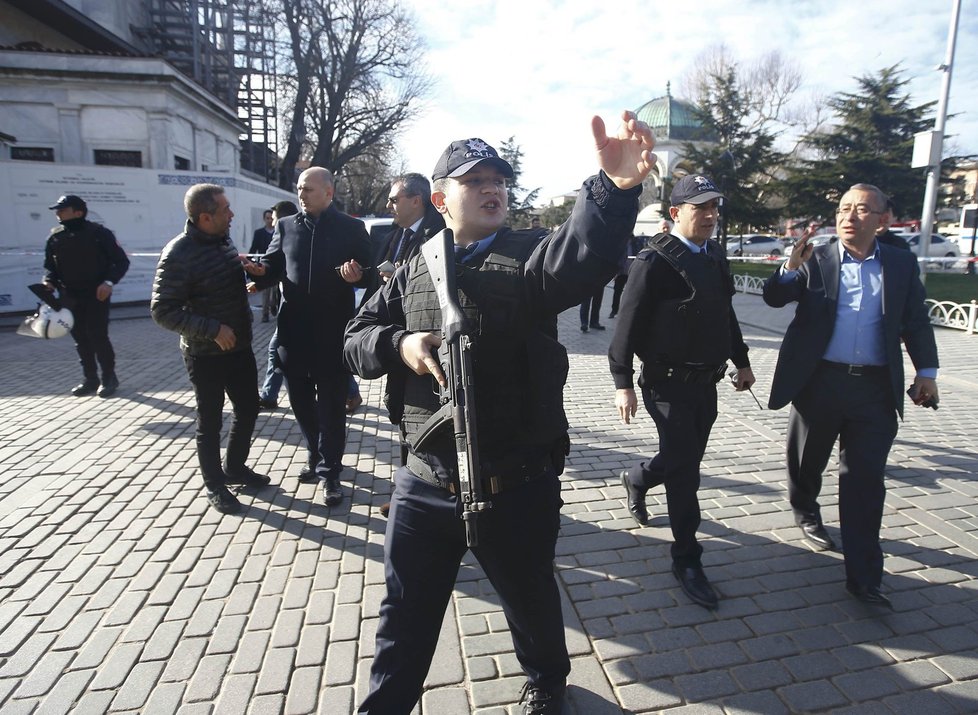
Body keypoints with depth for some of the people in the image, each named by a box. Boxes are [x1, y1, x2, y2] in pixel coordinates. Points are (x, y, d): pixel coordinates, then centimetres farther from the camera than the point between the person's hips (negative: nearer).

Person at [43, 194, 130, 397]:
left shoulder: (99, 233, -7)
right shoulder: (55, 237, 6)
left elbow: (121, 261, -6)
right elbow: (51, 266, 16)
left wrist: (109, 282, -20)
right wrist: (49, 282, -5)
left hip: (97, 295, -5)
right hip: (70, 297, 5)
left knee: (97, 336, -8)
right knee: (80, 339, 9)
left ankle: (109, 377, 7)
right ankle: (90, 379, 20)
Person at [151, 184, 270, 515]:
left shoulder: (224, 240, 4)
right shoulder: (179, 254, -19)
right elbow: (162, 310, -20)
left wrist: (250, 268, 3)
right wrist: (213, 330, -25)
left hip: (239, 347, 7)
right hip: (205, 354, -7)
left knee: (249, 409, 16)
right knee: (210, 422, 8)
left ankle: (235, 467, 37)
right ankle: (215, 485, 25)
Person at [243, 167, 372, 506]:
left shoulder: (352, 227, 2)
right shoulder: (286, 226, 10)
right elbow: (273, 267, 11)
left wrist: (357, 275, -19)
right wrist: (260, 270, -11)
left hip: (334, 332, -4)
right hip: (294, 331, 4)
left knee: (331, 404, 4)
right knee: (301, 400, 14)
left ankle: (329, 470, 17)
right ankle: (318, 455, 35)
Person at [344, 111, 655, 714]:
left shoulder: (529, 256, -7)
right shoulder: (415, 269, 5)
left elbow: (584, 255, -29)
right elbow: (356, 340, 8)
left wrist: (615, 188, -49)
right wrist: (398, 345, -14)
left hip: (517, 487, -2)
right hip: (424, 483, 2)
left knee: (531, 600, 24)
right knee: (406, 614, 19)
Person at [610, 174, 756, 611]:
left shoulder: (715, 256, 9)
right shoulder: (655, 262, -15)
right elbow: (628, 326, -16)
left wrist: (741, 361, 20)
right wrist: (623, 384, -17)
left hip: (706, 382, 8)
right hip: (669, 384, -7)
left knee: (687, 459, 19)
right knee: (684, 469, -1)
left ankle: (636, 478, 49)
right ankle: (687, 560, 15)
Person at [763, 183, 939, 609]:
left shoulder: (902, 264, 8)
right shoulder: (814, 260, 2)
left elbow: (916, 321, 11)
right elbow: (774, 297, -8)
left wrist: (926, 371, 6)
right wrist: (791, 268, -25)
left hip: (875, 388, 1)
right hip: (819, 381, -1)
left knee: (865, 480, 2)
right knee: (807, 460, 16)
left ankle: (863, 576, 9)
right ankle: (806, 511, 46)